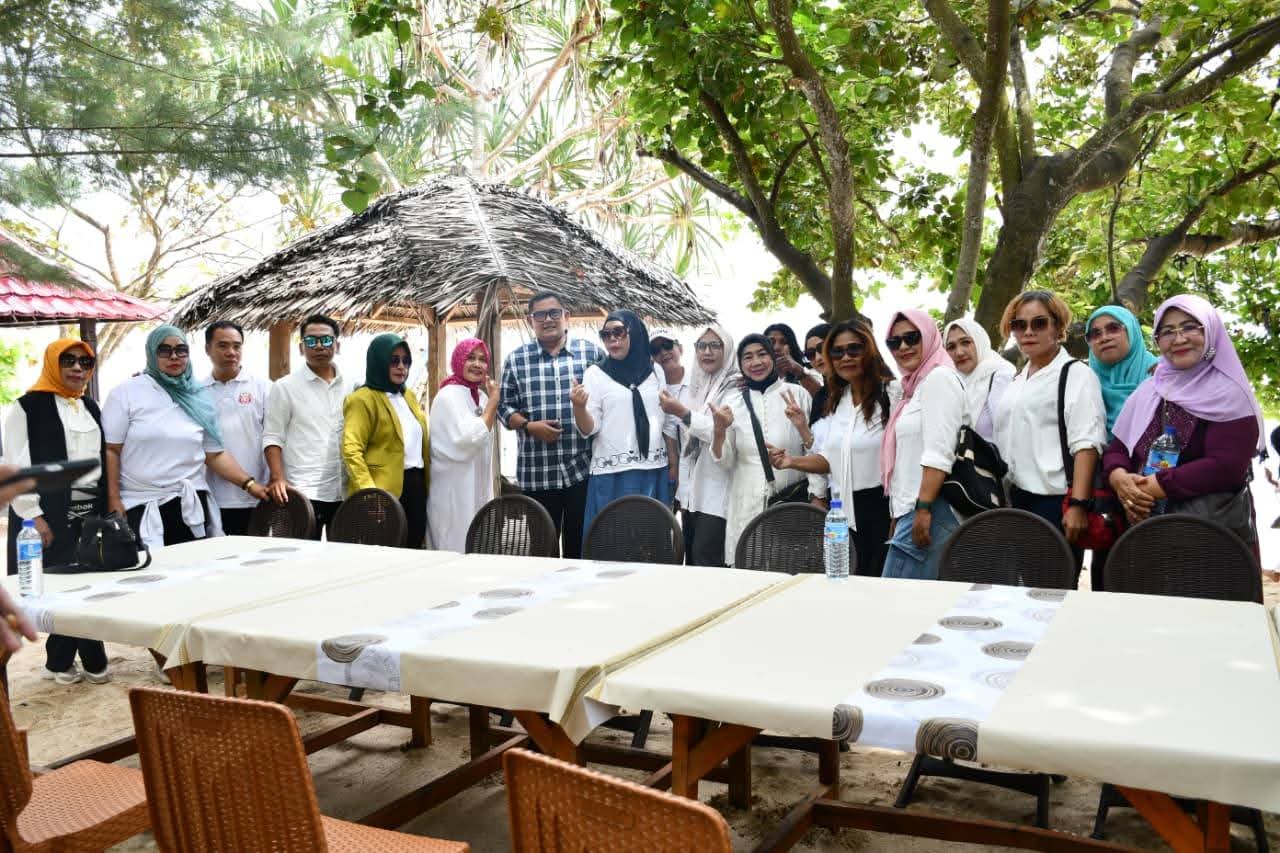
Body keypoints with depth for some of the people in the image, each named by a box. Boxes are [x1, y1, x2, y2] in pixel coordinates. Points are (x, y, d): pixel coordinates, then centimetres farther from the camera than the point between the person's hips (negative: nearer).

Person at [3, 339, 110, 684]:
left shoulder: (91, 408, 15)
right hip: (50, 513, -6)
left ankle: (61, 660, 17)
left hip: (91, 510, 6)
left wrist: (108, 507, 11)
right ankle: (71, 659, 10)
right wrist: (33, 516, -14)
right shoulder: (29, 407, -4)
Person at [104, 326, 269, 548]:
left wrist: (249, 483, 1)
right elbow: (110, 450, -1)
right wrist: (113, 501, -8)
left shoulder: (198, 399, 10)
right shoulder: (126, 393, 1)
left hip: (191, 506, 3)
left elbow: (215, 454, 11)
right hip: (141, 507, -3)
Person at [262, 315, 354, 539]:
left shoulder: (350, 387, 11)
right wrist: (278, 478, -15)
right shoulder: (285, 387, 0)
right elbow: (272, 437, -3)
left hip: (346, 491, 4)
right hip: (304, 492, -4)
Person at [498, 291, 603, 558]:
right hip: (536, 473, 1)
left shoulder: (592, 352, 4)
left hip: (583, 469, -1)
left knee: (580, 546, 8)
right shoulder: (516, 360, 7)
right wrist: (529, 426, -9)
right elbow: (505, 407, 7)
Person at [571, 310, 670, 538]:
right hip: (612, 474, -3)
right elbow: (588, 429, -5)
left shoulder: (655, 372, 10)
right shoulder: (596, 373, 1)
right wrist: (579, 406, -24)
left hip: (654, 472, 3)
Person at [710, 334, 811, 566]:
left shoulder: (797, 394, 3)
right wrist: (719, 431, -10)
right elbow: (725, 462, 6)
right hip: (747, 506, 1)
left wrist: (802, 427, -15)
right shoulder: (731, 401, 7)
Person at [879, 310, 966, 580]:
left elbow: (939, 453, -17)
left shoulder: (939, 377, -6)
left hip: (929, 512, -9)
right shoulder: (915, 385, 21)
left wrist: (923, 508, -22)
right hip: (911, 510, 9)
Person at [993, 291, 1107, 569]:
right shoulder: (1017, 379, 18)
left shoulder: (1075, 373, -3)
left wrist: (1078, 504, -21)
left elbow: (1086, 444, -13)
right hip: (1018, 500, 7)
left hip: (1056, 502, -6)